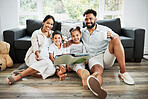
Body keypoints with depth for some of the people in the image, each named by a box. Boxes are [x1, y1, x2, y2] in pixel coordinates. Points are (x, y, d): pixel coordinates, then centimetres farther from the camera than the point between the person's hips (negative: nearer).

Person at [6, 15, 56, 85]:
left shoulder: (52, 33, 16)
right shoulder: (36, 33, 3)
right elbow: (35, 47, -6)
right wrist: (37, 53, -28)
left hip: (46, 57, 4)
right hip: (34, 56, -4)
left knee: (52, 70, -32)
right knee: (46, 62, -40)